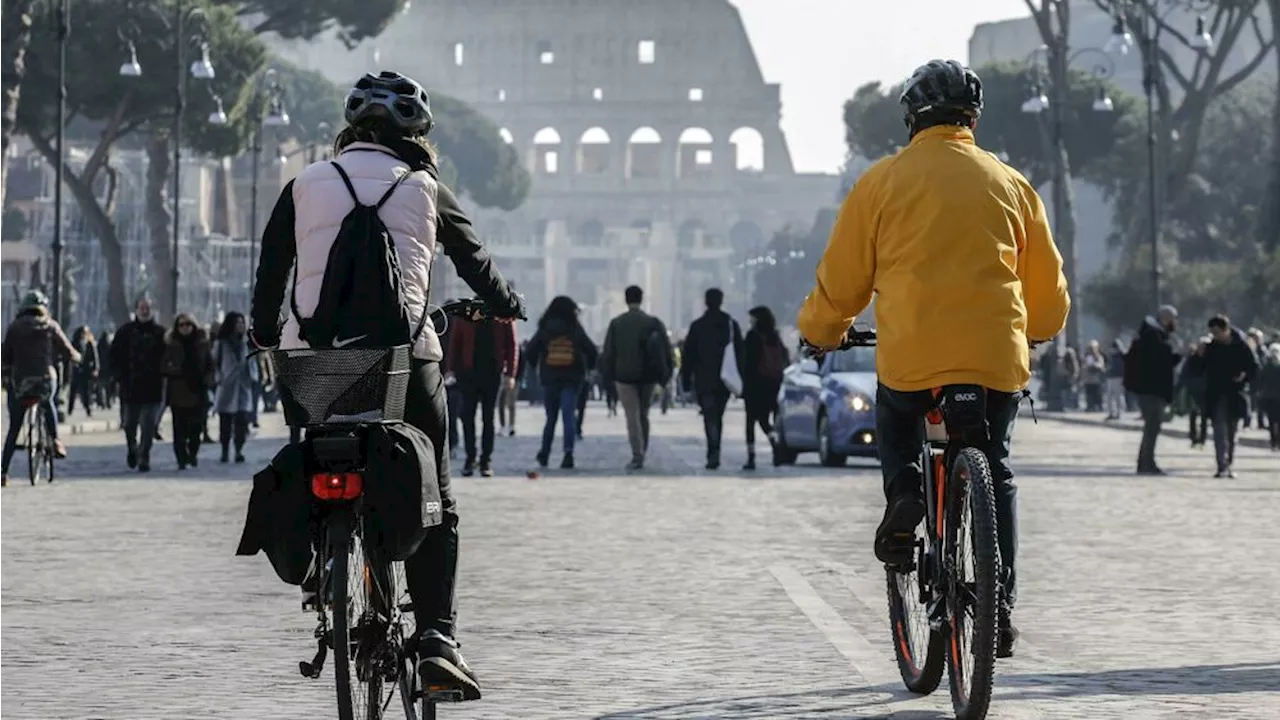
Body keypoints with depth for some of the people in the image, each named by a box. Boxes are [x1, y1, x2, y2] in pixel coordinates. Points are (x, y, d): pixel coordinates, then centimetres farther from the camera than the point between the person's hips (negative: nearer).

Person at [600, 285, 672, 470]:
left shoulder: (616, 324, -3)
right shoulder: (653, 322, -1)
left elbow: (608, 353, -2)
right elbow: (666, 349, -2)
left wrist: (607, 379, 3)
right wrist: (666, 375, 7)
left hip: (625, 376, -2)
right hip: (648, 376, 2)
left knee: (632, 417, -2)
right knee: (643, 414, 17)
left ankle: (637, 457, -10)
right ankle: (642, 451, 20)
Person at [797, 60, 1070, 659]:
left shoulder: (882, 182, 3)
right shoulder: (1010, 184, 9)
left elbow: (840, 282, 7)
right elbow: (1049, 294, 15)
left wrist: (820, 332, 27)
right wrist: (1031, 334, 36)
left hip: (910, 357, -1)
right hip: (998, 362, 1)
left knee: (895, 417, 31)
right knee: (994, 472, 20)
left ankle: (903, 492, 4)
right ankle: (1001, 605, 12)